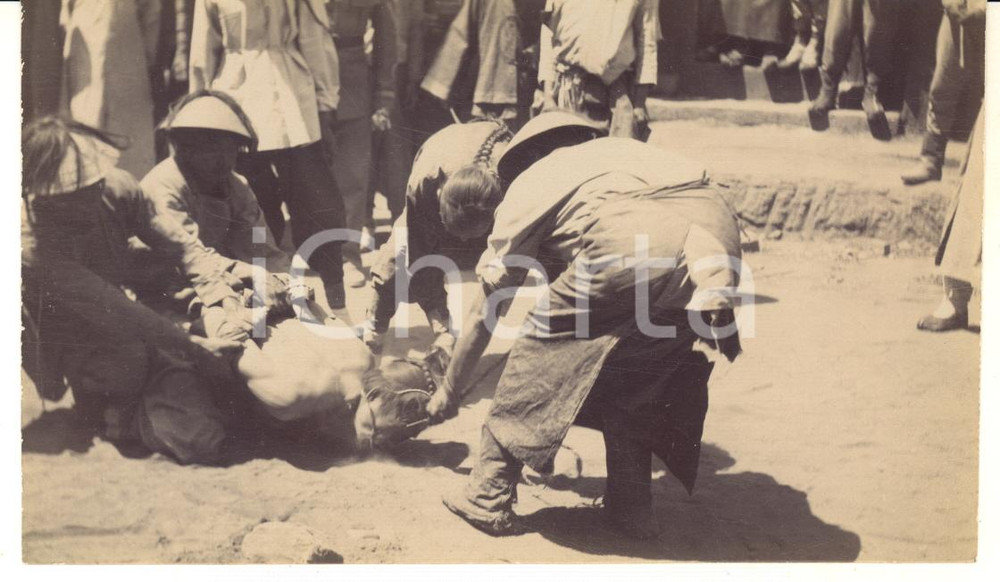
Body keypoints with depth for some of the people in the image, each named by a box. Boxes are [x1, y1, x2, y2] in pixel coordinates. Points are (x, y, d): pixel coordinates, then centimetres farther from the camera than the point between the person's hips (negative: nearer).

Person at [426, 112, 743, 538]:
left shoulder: (528, 184, 28)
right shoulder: (620, 148, 41)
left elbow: (483, 313, 34)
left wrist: (450, 390, 47)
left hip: (627, 246, -5)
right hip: (717, 229, 5)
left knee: (541, 346, 16)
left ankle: (488, 498, 21)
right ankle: (632, 508, 30)